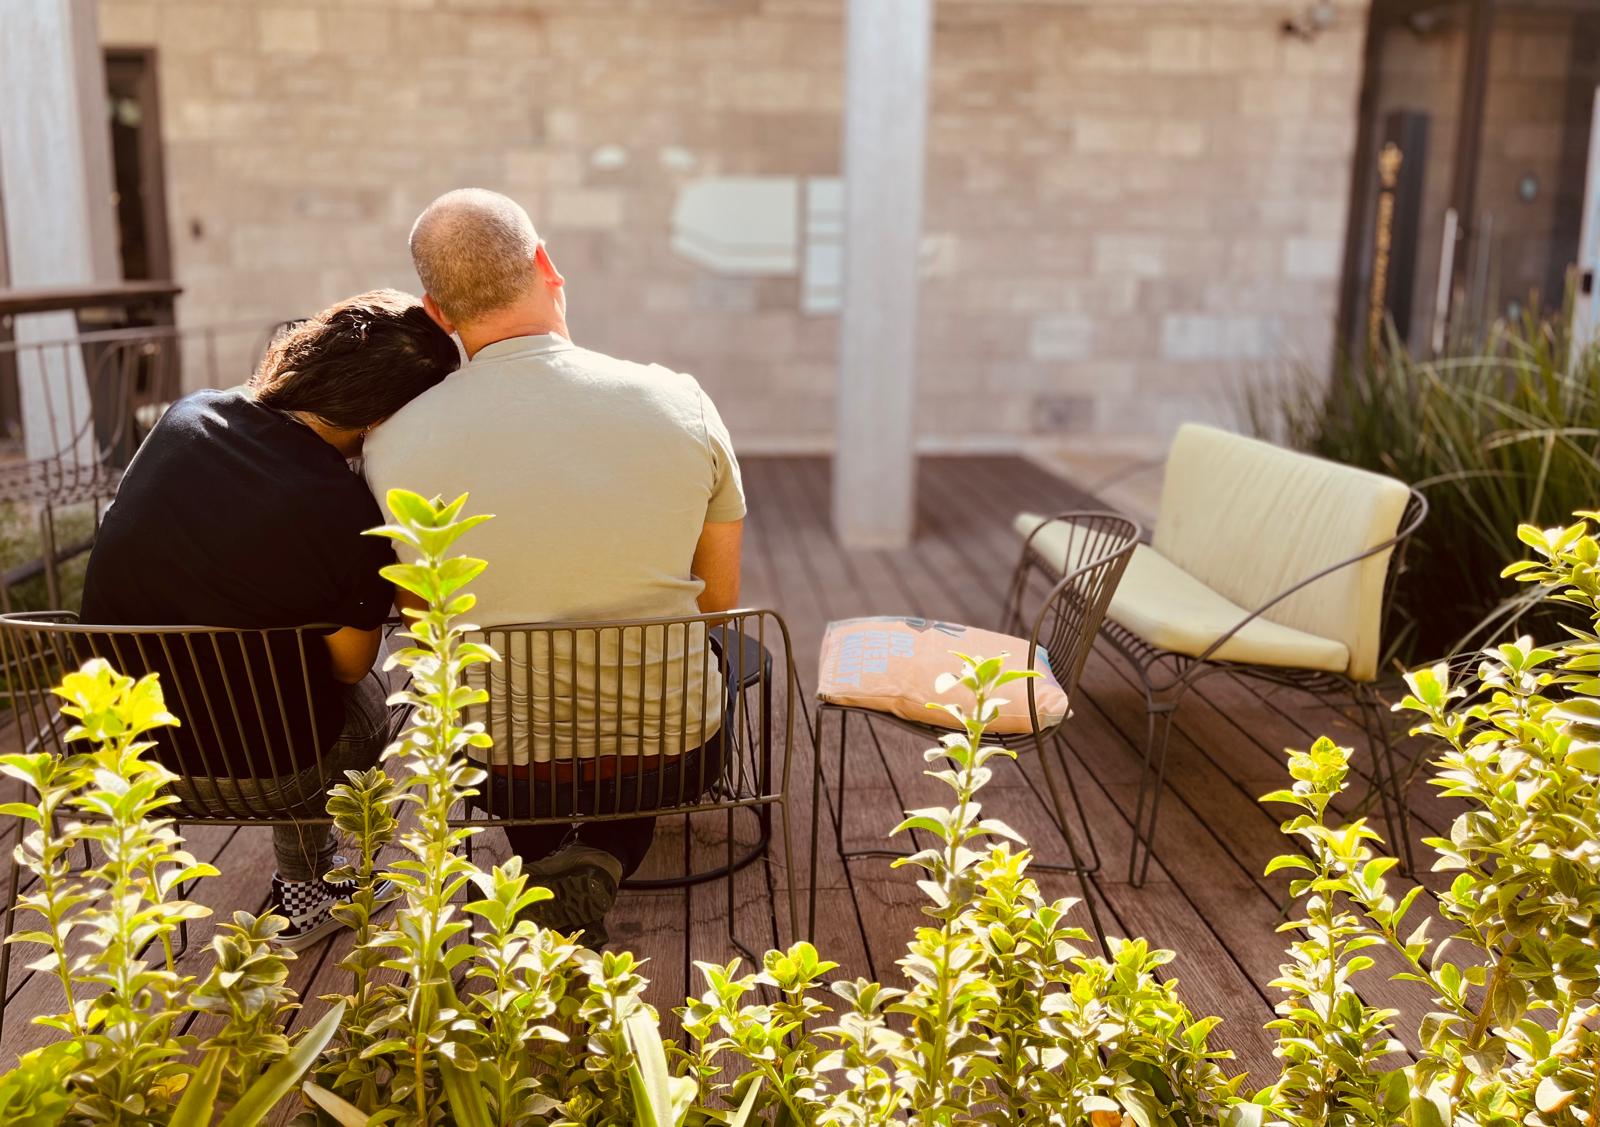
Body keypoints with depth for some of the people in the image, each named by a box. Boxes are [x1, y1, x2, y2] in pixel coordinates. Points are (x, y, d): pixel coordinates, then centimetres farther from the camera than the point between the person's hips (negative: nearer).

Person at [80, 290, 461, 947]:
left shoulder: (184, 418, -8)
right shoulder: (349, 518, -28)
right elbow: (348, 665, -11)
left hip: (116, 742, 5)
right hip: (257, 775, -5)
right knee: (367, 698, 25)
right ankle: (303, 889, 37)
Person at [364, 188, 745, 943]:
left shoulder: (394, 447, -14)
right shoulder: (679, 404, -15)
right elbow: (719, 602, -2)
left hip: (501, 766, 2)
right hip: (673, 753, -2)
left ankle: (541, 872, 20)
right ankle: (600, 866, 10)